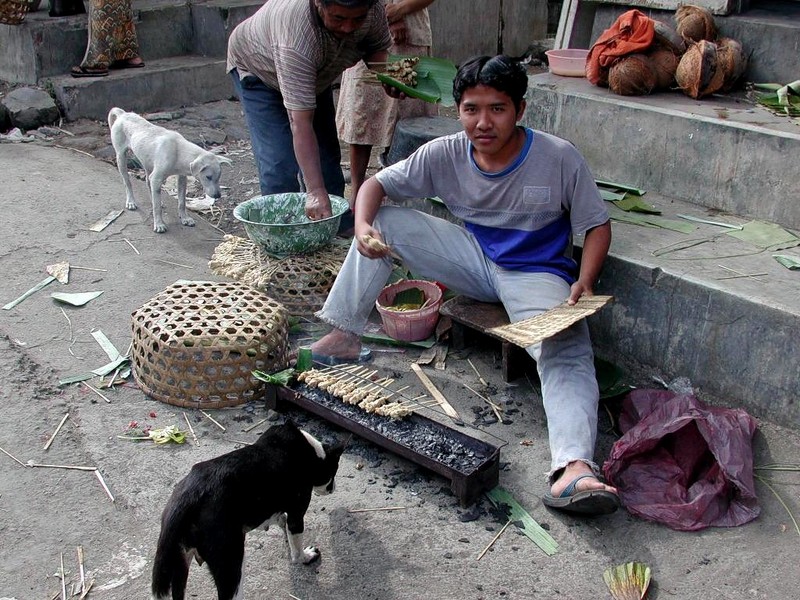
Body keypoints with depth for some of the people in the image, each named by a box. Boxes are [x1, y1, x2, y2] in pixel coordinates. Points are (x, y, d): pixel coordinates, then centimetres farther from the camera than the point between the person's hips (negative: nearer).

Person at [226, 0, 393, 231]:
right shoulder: (297, 34, -46)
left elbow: (378, 47, -5)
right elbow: (300, 123, -48)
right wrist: (316, 191, -53)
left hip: (314, 75, 6)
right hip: (258, 70, -6)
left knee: (327, 158, 6)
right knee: (279, 165, -18)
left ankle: (340, 233, 17)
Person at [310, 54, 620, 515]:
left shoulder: (559, 158, -17)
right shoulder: (445, 154, -9)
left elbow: (597, 225, -8)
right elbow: (376, 184, -3)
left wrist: (584, 283, -26)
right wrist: (362, 226, -26)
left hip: (537, 274, -4)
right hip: (475, 256, 4)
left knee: (567, 354, -34)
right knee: (384, 220, -10)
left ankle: (575, 469, -51)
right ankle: (344, 337, -5)